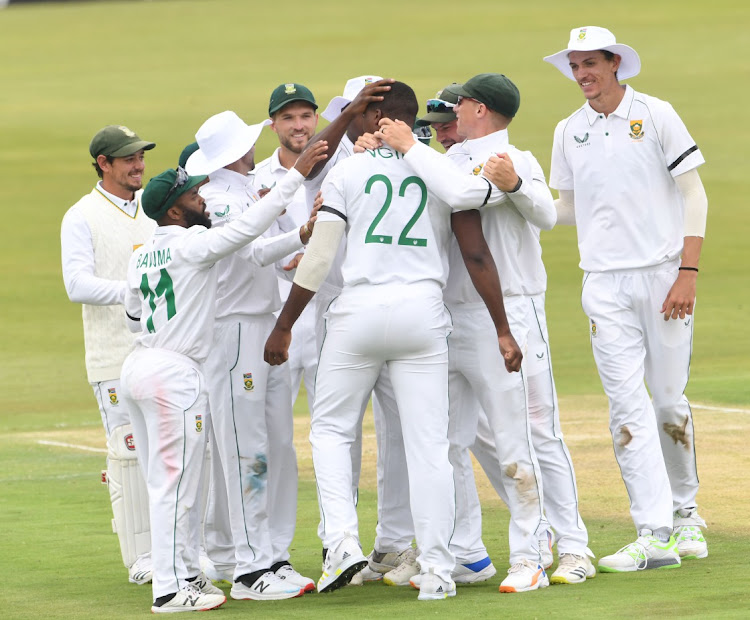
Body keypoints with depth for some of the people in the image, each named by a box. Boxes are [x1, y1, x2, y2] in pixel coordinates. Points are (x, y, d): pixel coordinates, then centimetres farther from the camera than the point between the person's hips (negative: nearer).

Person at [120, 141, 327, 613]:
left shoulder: (141, 258, 13)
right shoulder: (191, 246, -12)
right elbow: (248, 228, -22)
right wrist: (296, 175, -21)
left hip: (141, 363, 9)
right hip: (175, 371, -9)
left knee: (166, 482, 15)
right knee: (175, 481, -5)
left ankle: (186, 573, 23)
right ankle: (171, 589, -3)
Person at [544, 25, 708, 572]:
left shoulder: (655, 115, -2)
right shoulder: (569, 132, 10)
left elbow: (694, 194, -3)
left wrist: (688, 271, -11)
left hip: (663, 275, -3)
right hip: (605, 286, 3)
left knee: (670, 400, 1)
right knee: (627, 404, -7)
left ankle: (685, 512, 23)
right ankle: (655, 535, -11)